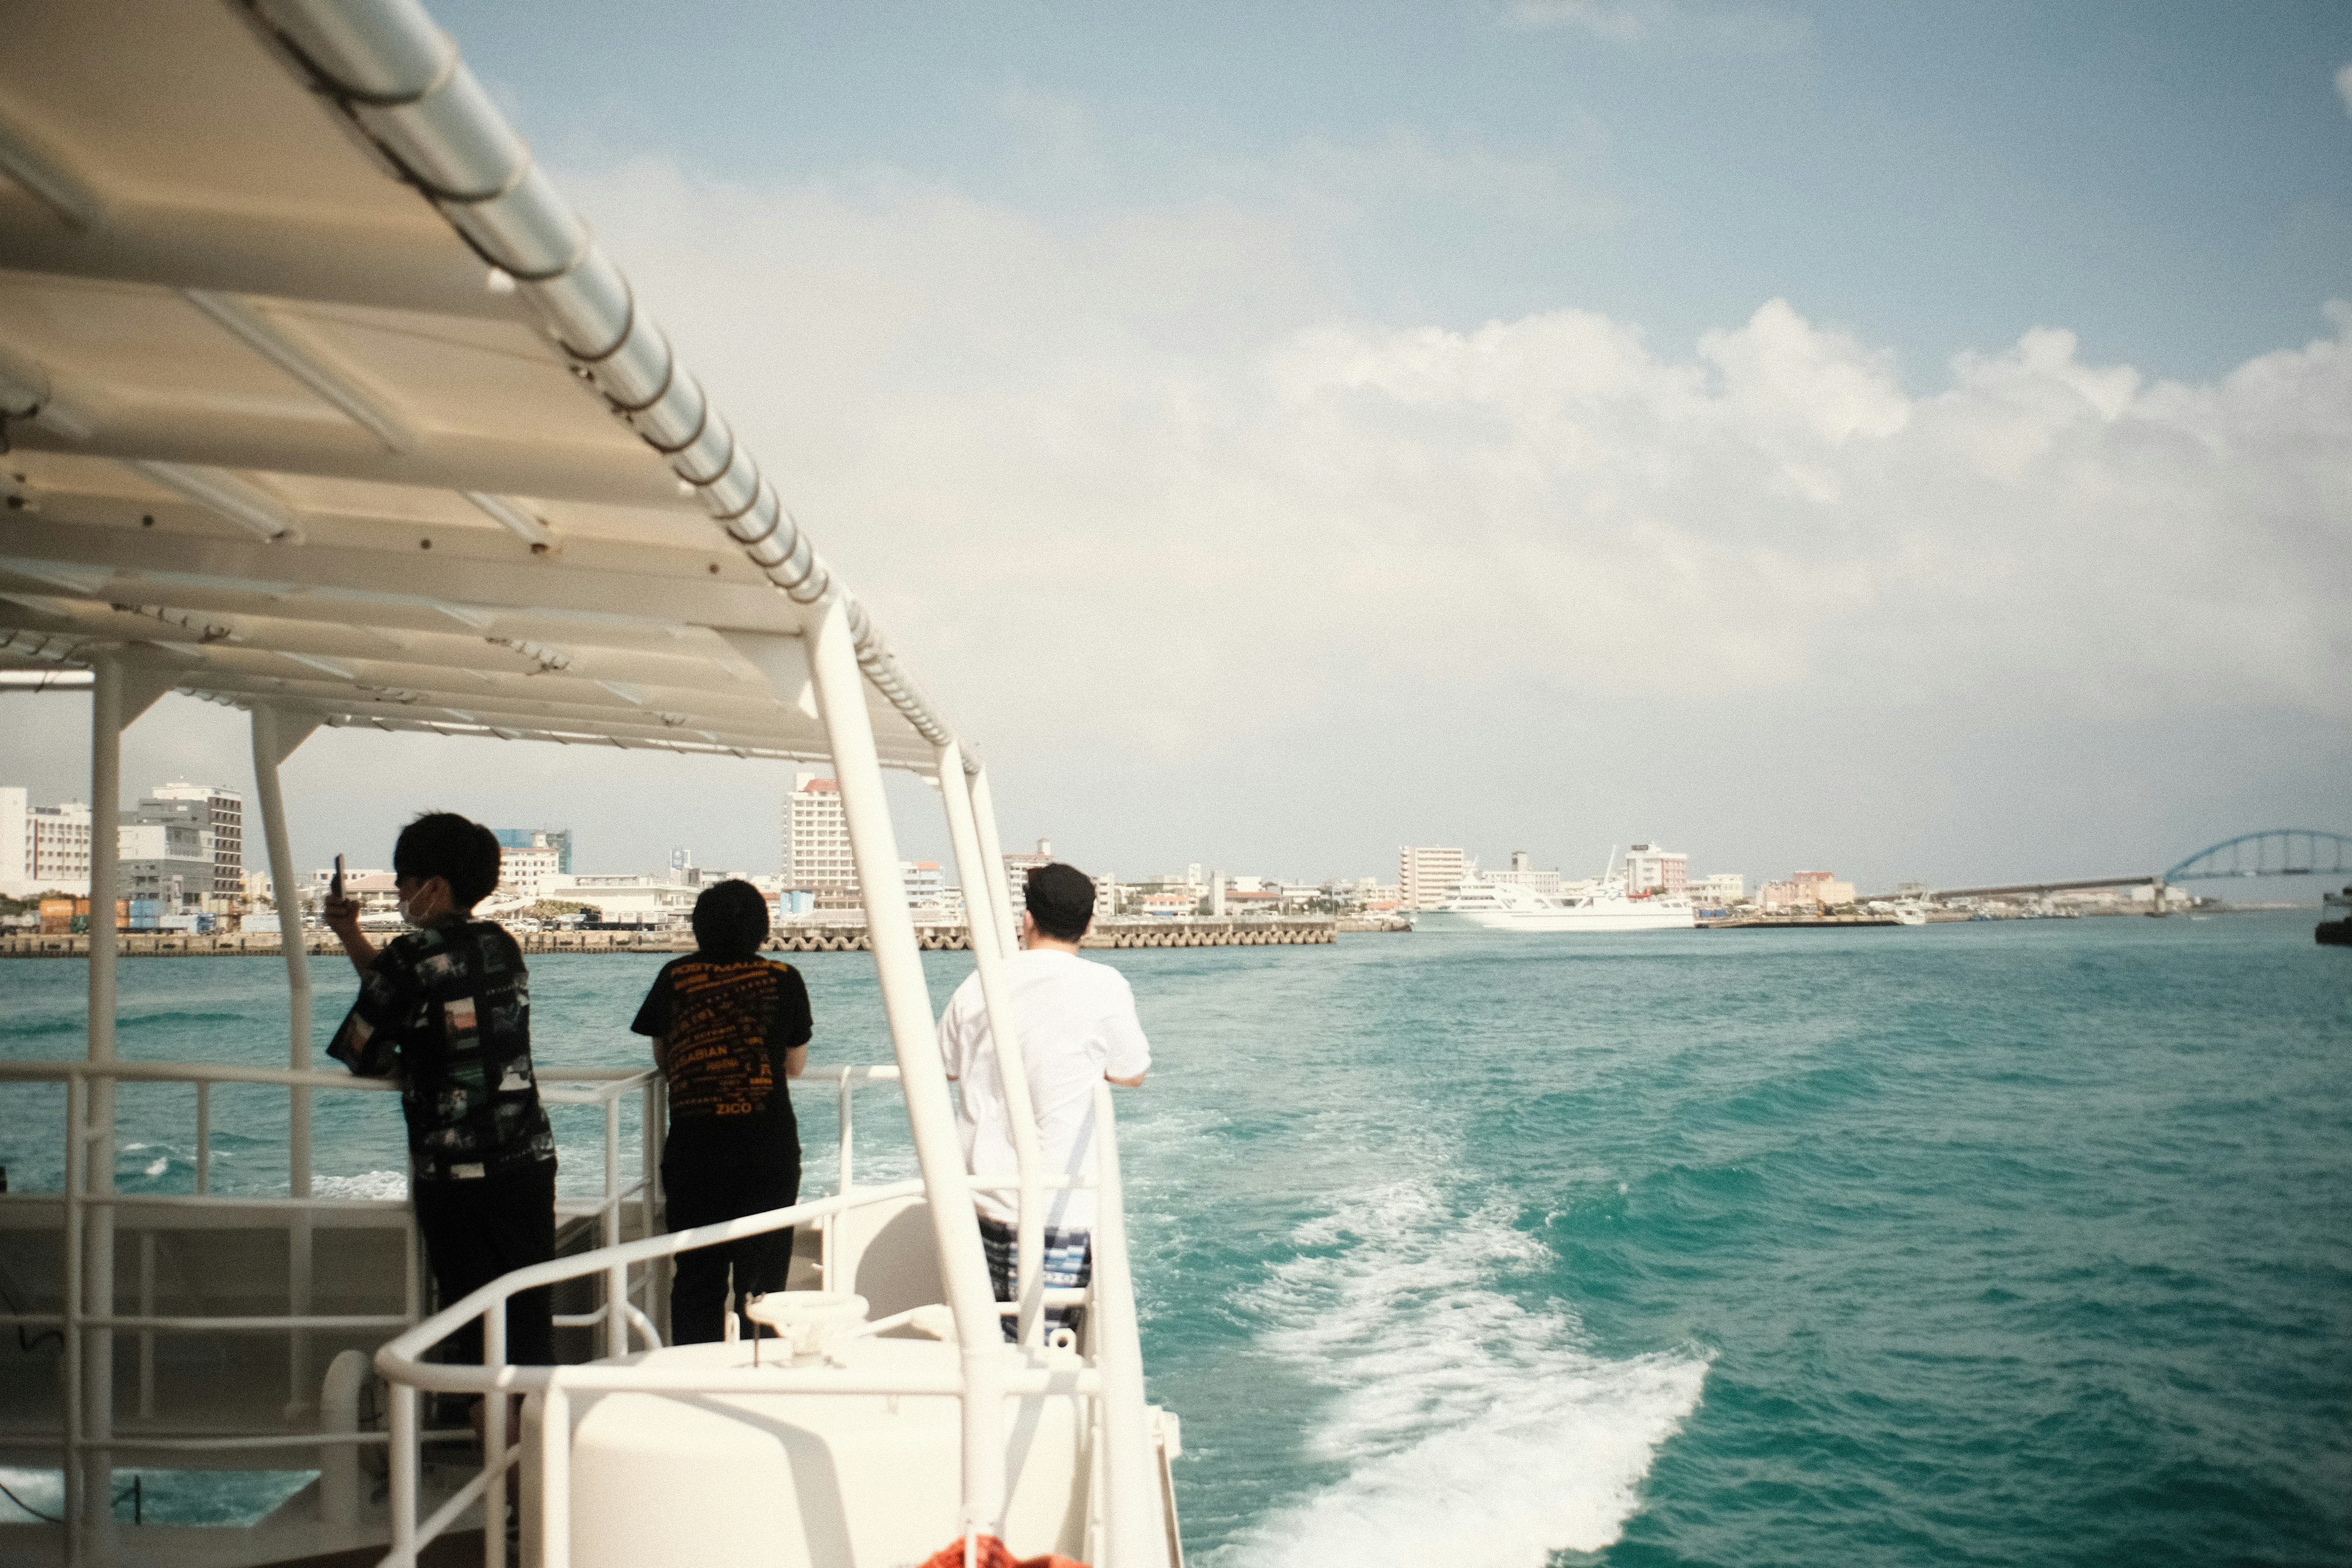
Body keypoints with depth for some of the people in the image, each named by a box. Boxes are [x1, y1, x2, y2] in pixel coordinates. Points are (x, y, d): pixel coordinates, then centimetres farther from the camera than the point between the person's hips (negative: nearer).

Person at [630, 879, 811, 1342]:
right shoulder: (783, 979, 0)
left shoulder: (675, 977, 3)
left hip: (693, 1144, 1)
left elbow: (662, 1060, 14)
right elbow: (795, 1064, 9)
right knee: (764, 1278, 7)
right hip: (769, 1144, -1)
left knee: (696, 1279, 9)